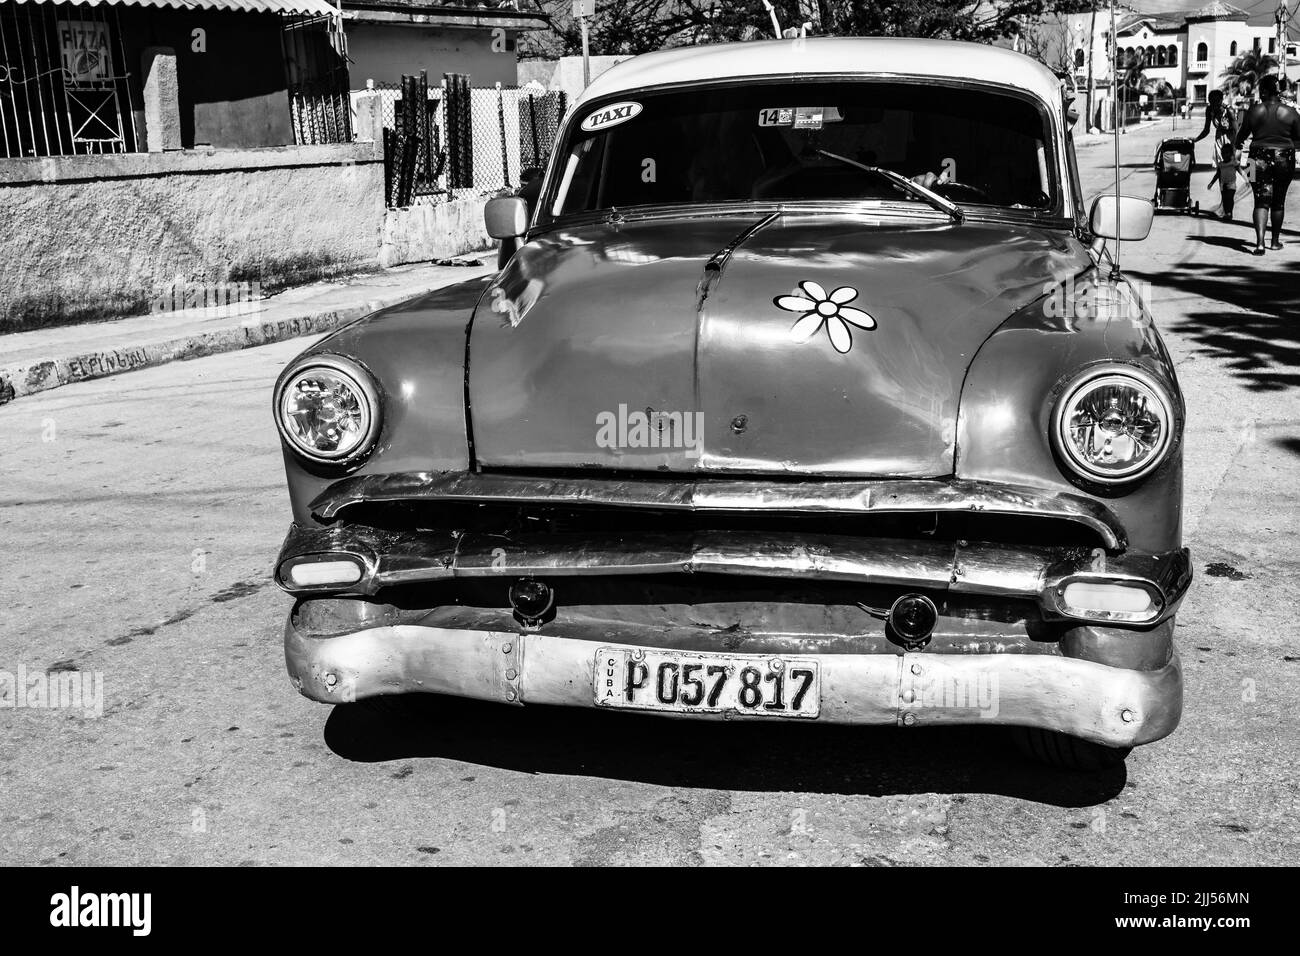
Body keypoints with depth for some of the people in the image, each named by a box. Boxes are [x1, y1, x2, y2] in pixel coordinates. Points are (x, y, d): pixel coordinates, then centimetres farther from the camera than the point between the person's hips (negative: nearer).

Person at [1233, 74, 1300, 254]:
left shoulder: (1254, 111, -6)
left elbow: (1242, 133, 5)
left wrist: (1238, 148, 24)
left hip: (1260, 158, -1)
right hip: (1284, 158, 1)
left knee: (1261, 200, -3)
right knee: (1279, 201, 15)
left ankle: (1260, 242, -20)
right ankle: (1276, 241, 25)